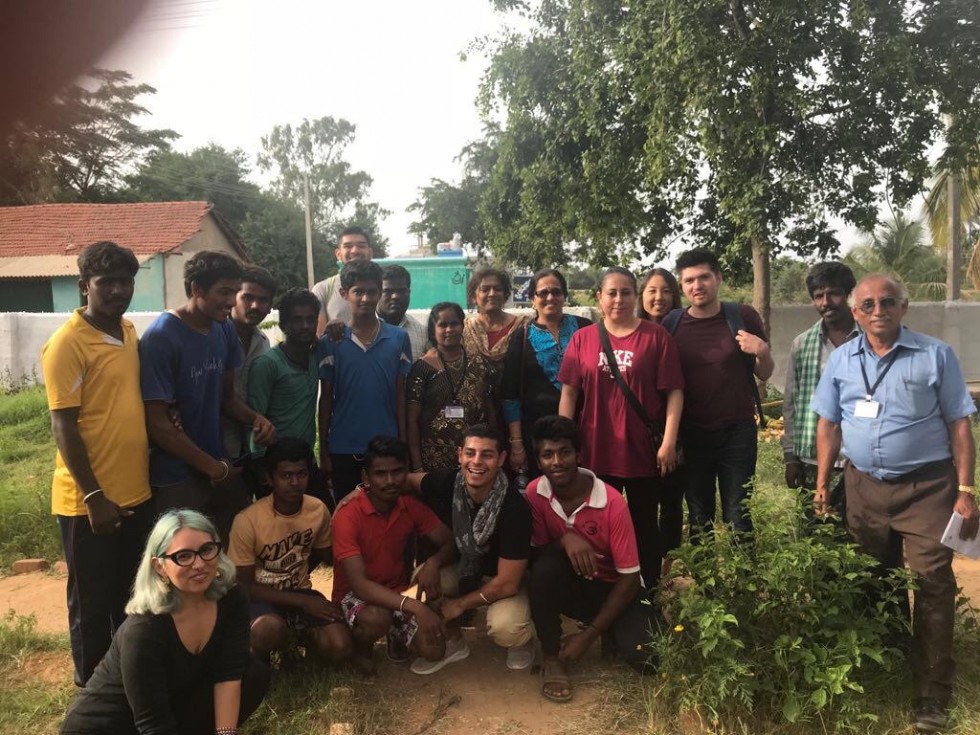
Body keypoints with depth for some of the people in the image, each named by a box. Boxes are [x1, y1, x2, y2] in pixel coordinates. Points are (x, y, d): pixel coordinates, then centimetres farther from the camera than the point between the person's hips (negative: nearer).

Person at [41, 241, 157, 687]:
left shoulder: (128, 331, 7)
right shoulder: (67, 342, -15)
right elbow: (64, 427, -17)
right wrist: (94, 496, -19)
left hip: (137, 492, 7)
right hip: (89, 501, -7)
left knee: (131, 598, 21)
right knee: (92, 603, 10)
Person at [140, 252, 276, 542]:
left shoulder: (225, 330, 1)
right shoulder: (160, 338, -17)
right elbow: (158, 424, -17)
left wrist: (254, 418, -9)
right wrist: (214, 468, -12)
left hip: (222, 467, 6)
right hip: (176, 478, -6)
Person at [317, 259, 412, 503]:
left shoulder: (399, 338, 0)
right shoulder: (330, 342, -1)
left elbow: (401, 395, 3)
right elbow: (326, 398, 3)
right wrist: (323, 450, 2)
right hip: (343, 448, 0)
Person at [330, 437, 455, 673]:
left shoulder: (411, 505, -9)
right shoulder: (348, 515, -24)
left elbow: (448, 542, -2)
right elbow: (359, 584, -31)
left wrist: (433, 562, -26)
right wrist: (415, 606, -41)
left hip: (398, 592, 4)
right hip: (356, 596, -4)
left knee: (434, 650, -17)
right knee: (377, 617, -37)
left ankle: (397, 637, 17)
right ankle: (360, 649, -1)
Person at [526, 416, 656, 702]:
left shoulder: (612, 504, -24)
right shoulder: (534, 493, -15)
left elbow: (630, 578, -19)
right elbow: (535, 551, -7)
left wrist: (589, 635, -20)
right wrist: (564, 539, -31)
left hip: (612, 589, -1)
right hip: (568, 585, 2)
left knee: (642, 652, -27)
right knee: (545, 565, -33)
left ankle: (610, 632, 10)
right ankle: (551, 658, -13)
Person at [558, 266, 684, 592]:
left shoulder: (655, 336, -4)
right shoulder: (582, 339, 2)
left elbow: (674, 392, -5)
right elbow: (568, 393, 2)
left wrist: (669, 442, -11)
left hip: (644, 450, -2)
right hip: (595, 451, 2)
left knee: (645, 525, 14)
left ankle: (649, 592, 29)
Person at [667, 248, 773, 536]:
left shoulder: (743, 317, -3)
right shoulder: (671, 324, -2)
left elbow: (764, 374, 6)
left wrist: (763, 352, -14)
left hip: (738, 431, -1)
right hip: (691, 433, 1)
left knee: (738, 517, 3)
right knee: (699, 517, 11)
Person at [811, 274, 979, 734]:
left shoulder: (936, 356, -4)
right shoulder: (841, 360, 4)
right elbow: (829, 425, 8)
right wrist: (822, 484, 5)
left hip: (926, 487, -3)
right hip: (863, 487, 3)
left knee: (933, 585, -2)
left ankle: (932, 694, 11)